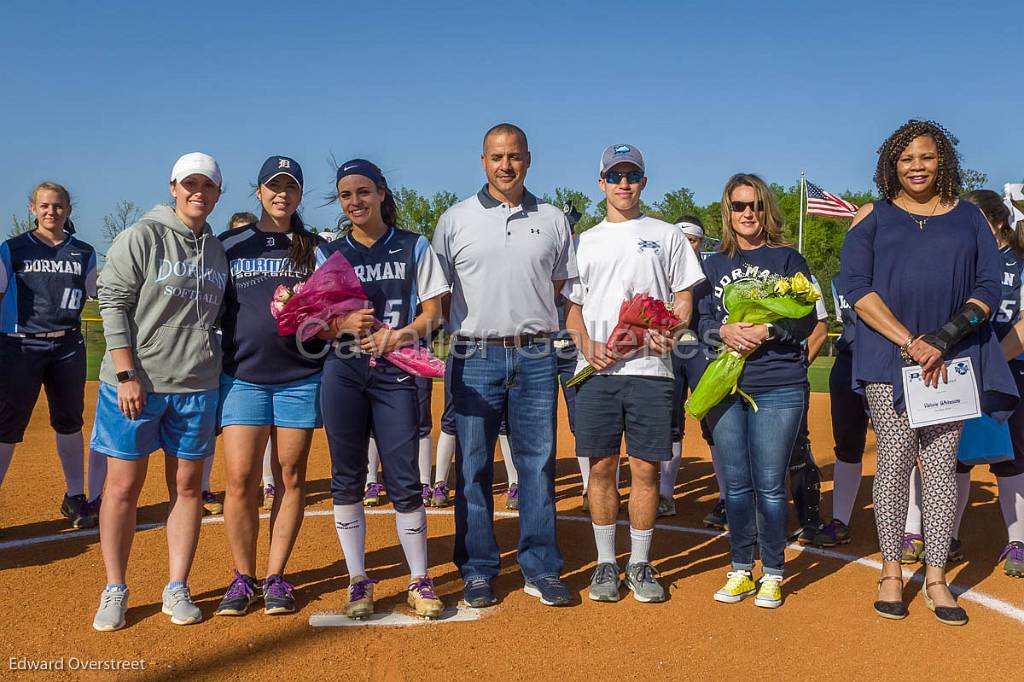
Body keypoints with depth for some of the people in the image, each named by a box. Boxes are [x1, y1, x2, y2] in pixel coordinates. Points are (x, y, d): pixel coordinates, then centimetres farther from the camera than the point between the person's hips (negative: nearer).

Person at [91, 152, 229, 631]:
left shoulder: (217, 250, 12)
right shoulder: (141, 237, -4)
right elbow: (113, 304, -8)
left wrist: (217, 379, 11)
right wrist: (126, 374, -16)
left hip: (196, 386, 5)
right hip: (135, 383, -4)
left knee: (187, 486, 7)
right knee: (122, 486, 1)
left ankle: (177, 588, 17)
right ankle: (114, 591, 15)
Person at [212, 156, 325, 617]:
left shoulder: (315, 249, 11)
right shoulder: (229, 244, 11)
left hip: (301, 376, 0)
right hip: (242, 375, 0)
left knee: (290, 478, 3)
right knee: (240, 479, -5)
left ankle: (276, 577, 14)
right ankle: (243, 578, 10)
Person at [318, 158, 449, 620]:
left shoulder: (414, 247, 7)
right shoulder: (329, 254, 12)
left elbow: (432, 313, 3)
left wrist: (403, 333, -17)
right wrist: (345, 324, -13)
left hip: (396, 373, -2)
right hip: (342, 373, 2)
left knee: (405, 481, -3)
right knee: (347, 478, 5)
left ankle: (420, 582, 11)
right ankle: (358, 581, 17)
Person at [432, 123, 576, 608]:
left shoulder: (552, 221, 11)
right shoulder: (455, 220, 6)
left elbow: (567, 293, 15)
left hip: (536, 358, 1)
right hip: (475, 356, -1)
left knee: (538, 465, 5)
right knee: (472, 468, 3)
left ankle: (541, 569, 15)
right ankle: (477, 571, 15)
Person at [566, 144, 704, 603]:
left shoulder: (666, 236, 12)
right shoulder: (585, 242, 15)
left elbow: (684, 296, 9)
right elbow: (572, 305, 14)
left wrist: (668, 332, -12)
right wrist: (587, 345, -6)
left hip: (650, 370, -1)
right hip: (596, 371, 1)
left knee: (646, 467, 0)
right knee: (601, 465, 3)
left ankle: (640, 564, 14)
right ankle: (606, 563, 15)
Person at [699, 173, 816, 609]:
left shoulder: (788, 259, 6)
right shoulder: (714, 265, 14)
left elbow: (806, 319, -1)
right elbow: (702, 322, 8)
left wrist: (767, 331, -17)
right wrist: (724, 332, -13)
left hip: (780, 388, -3)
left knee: (770, 485, -2)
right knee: (735, 484, 8)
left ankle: (773, 573, 13)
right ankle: (742, 570, 21)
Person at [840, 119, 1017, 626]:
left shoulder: (969, 218, 11)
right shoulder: (874, 217, 6)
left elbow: (989, 285, 4)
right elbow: (855, 285, -4)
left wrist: (943, 339, -11)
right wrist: (908, 342, -14)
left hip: (953, 359, 2)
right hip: (888, 356, -1)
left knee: (941, 462, 2)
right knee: (895, 459, -1)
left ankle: (936, 577, 10)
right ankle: (891, 574, 9)